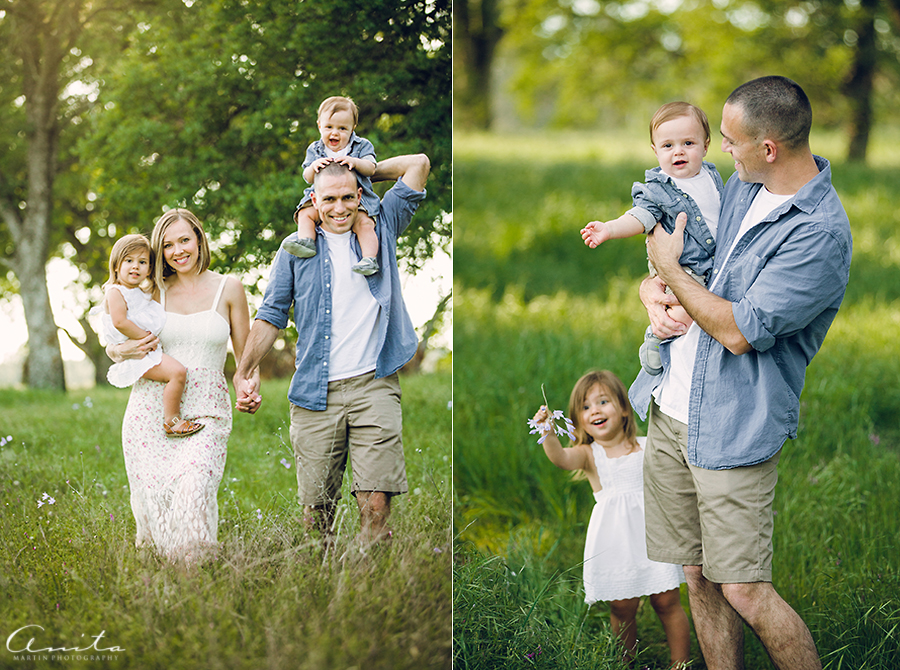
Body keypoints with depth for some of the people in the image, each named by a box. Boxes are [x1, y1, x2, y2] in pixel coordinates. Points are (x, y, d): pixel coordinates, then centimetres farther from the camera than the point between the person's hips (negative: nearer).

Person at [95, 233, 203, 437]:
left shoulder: (143, 295, 19)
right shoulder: (116, 292, -9)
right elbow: (120, 322, -24)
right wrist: (145, 337, -20)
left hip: (151, 350, 10)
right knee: (177, 372, -24)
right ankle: (171, 422, -19)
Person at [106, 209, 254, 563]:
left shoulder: (228, 288, 7)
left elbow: (244, 356, 12)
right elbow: (112, 346, 20)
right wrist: (122, 351, -4)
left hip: (206, 411, -2)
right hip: (151, 408, 2)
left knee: (193, 490, -23)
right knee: (153, 496, -8)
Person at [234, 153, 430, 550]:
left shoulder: (380, 230, 12)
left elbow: (418, 164, 11)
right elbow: (271, 315, 13)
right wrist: (244, 373, 5)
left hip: (373, 384, -1)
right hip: (316, 394, 1)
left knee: (377, 504, -12)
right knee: (315, 507, 1)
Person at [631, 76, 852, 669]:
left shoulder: (819, 233, -19)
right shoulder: (744, 183, 8)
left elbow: (739, 330, -21)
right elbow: (692, 240, 24)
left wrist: (671, 270, -8)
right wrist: (653, 289, 2)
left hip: (734, 429, -8)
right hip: (671, 411, 8)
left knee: (745, 594, -7)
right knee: (700, 578, 12)